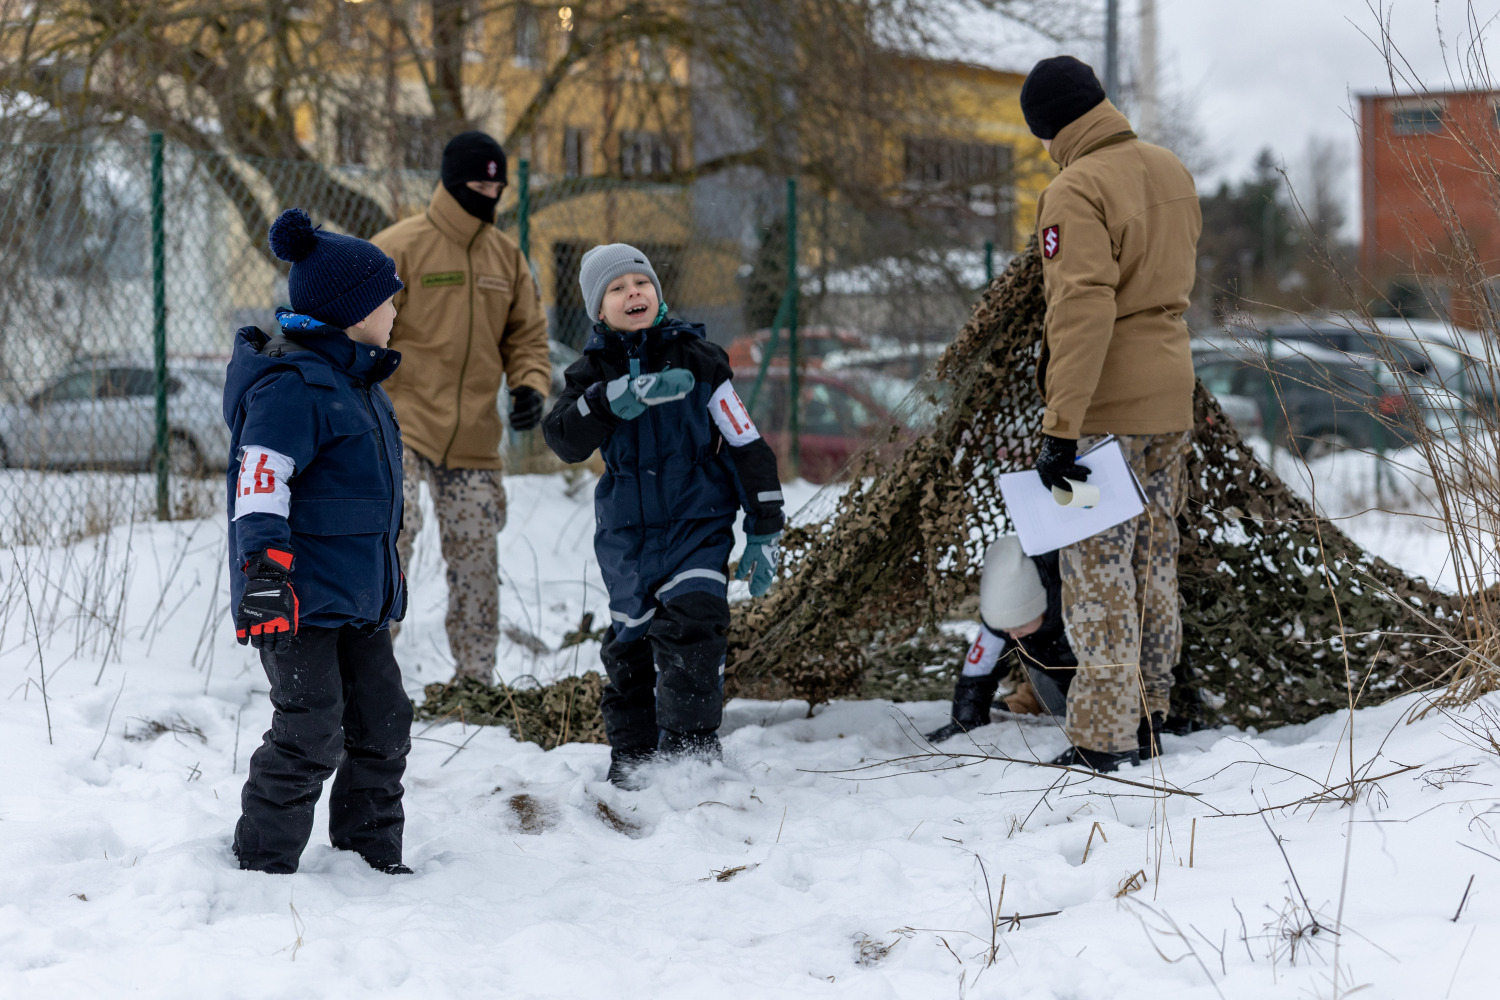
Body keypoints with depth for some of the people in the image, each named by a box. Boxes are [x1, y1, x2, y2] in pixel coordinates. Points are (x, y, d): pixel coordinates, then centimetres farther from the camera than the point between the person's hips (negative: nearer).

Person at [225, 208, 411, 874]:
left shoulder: (357, 381, 16)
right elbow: (259, 482, -24)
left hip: (359, 596, 10)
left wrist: (385, 572, 32)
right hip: (301, 595, -10)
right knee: (311, 735, -9)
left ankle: (371, 852, 25)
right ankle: (263, 861, 3)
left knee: (383, 721, 12)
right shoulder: (292, 385, -16)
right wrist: (264, 570, -32)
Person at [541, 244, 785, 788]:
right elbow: (563, 439, -14)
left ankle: (691, 751, -11)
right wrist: (620, 396, -28)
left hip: (698, 524, -3)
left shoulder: (697, 359, -2)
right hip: (626, 535, 3)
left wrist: (764, 533, -2)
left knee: (690, 627, -20)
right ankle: (631, 758, 27)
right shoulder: (594, 373, 4)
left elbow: (746, 446, 1)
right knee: (629, 645, 10)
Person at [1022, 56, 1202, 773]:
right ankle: (1151, 708, 29)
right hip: (1172, 393, 8)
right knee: (1155, 553, 18)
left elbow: (1081, 311, -25)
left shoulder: (1076, 192, -18)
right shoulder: (1171, 171, 7)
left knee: (1097, 567, -3)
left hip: (1106, 402, -8)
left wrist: (1060, 428, -25)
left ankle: (1104, 738, -2)